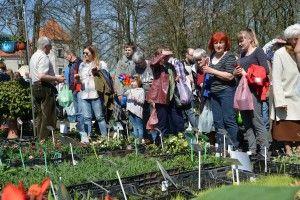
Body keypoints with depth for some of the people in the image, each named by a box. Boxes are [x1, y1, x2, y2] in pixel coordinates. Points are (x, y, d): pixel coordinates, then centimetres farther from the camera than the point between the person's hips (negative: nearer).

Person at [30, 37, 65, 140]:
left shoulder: (34, 56, 18)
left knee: (39, 115, 15)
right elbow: (42, 76, -25)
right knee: (48, 116, -5)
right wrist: (56, 78, -14)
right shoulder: (43, 57, -14)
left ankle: (39, 138, 20)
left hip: (35, 87, 10)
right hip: (45, 89, -10)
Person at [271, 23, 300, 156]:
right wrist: (280, 101, -16)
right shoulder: (280, 54, -6)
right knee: (286, 129, 0)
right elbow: (276, 79, -11)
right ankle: (288, 150, 9)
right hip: (286, 99, -4)